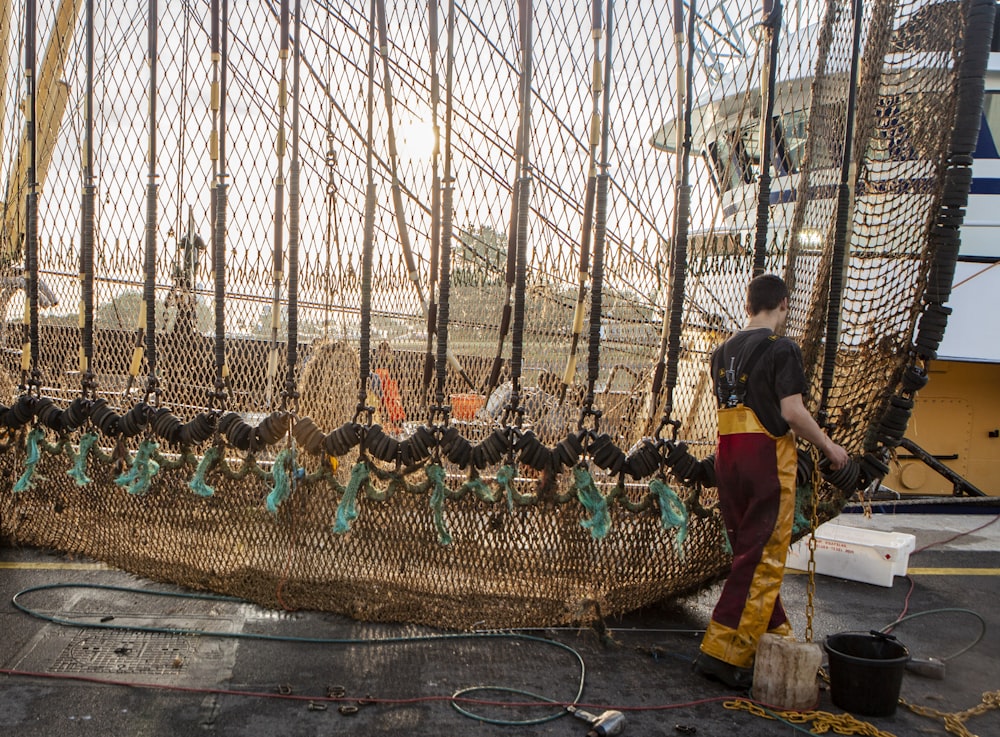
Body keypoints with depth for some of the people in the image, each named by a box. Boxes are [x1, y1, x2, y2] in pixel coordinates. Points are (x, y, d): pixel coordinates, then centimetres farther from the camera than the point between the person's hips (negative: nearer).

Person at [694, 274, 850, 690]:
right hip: (767, 457, -7)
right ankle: (723, 652, -3)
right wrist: (828, 446, 0)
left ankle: (775, 633, 30)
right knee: (762, 559, -2)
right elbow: (793, 411, -15)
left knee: (750, 552, 17)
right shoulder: (782, 349, -10)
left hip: (727, 455, 8)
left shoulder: (723, 351, 12)